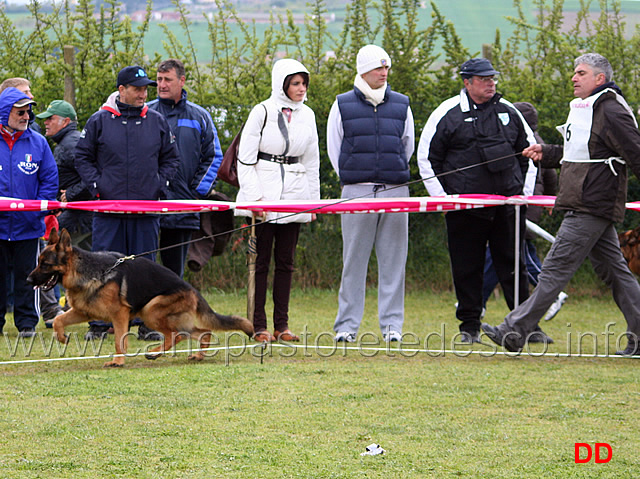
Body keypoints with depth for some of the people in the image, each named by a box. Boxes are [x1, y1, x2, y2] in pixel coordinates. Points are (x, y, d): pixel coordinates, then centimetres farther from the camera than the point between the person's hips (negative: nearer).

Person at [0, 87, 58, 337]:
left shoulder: (37, 143, 4)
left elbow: (49, 180, 6)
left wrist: (39, 208, -5)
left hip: (27, 225, 1)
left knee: (26, 274, 4)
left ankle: (27, 322, 10)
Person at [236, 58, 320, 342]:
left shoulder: (307, 115, 10)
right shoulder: (263, 112, -5)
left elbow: (312, 161, 18)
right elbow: (245, 158, -6)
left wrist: (313, 200, 14)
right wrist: (254, 196, -12)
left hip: (293, 196, 5)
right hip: (264, 193, -5)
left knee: (285, 261, 6)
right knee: (260, 260, -4)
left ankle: (281, 325, 9)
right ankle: (259, 326, -2)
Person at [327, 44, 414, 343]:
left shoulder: (401, 105, 10)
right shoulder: (343, 106, 5)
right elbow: (333, 149, 9)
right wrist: (351, 179, 7)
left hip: (395, 191, 2)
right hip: (356, 192, -2)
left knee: (393, 260, 1)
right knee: (354, 260, -1)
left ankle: (392, 323, 5)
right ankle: (347, 325, 3)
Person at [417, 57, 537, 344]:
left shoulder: (508, 112, 11)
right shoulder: (448, 114, 0)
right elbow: (427, 157, 3)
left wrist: (525, 191, 14)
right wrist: (441, 197, -2)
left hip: (508, 204, 2)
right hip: (465, 207, -2)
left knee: (513, 266, 3)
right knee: (467, 268, 1)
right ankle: (470, 327, 9)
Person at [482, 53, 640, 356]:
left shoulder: (611, 112, -13)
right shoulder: (584, 110, 19)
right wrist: (546, 154, 15)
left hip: (591, 208, -11)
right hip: (587, 206, 11)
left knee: (556, 268, -9)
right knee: (612, 270, 11)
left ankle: (514, 332, -9)